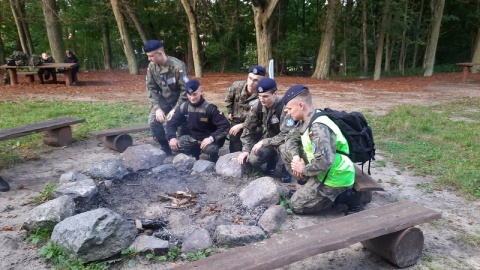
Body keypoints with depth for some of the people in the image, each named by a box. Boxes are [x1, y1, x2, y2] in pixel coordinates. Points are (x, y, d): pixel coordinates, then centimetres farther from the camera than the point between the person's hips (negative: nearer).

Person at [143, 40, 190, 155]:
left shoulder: (178, 66, -27)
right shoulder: (151, 67, -11)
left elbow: (185, 90, -23)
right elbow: (151, 88, -4)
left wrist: (175, 109, -24)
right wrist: (157, 108, -16)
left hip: (180, 99, -4)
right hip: (164, 99, 4)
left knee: (184, 124, -11)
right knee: (154, 121, -12)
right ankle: (166, 150, 4)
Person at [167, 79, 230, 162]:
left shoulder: (210, 108, -20)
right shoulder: (184, 107, -6)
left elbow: (225, 126, -22)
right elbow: (171, 123, 2)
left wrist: (211, 138, -33)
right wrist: (172, 137, -17)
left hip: (208, 140, -5)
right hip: (193, 138, 5)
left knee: (210, 149, -38)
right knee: (174, 145, -17)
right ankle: (199, 154, 1)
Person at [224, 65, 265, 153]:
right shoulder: (237, 86, -17)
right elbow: (228, 98, 6)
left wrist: (241, 126, -25)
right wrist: (230, 112, 9)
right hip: (236, 122, 3)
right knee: (235, 151, 8)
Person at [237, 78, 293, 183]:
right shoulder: (257, 107, -12)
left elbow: (286, 135, -32)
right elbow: (248, 129, -2)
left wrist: (263, 142, -30)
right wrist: (245, 150, -10)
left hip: (285, 141, -4)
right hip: (269, 137, 4)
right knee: (253, 160, -19)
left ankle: (286, 169, -6)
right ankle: (272, 157, 16)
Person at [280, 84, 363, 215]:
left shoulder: (318, 127, -29)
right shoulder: (306, 119, 1)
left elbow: (324, 162, -37)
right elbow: (291, 137, 13)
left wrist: (303, 170, -18)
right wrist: (295, 156, -7)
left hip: (334, 177, -9)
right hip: (323, 171, 9)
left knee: (297, 205, -3)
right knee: (285, 150, 8)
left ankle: (348, 196, 1)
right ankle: (310, 186, 13)